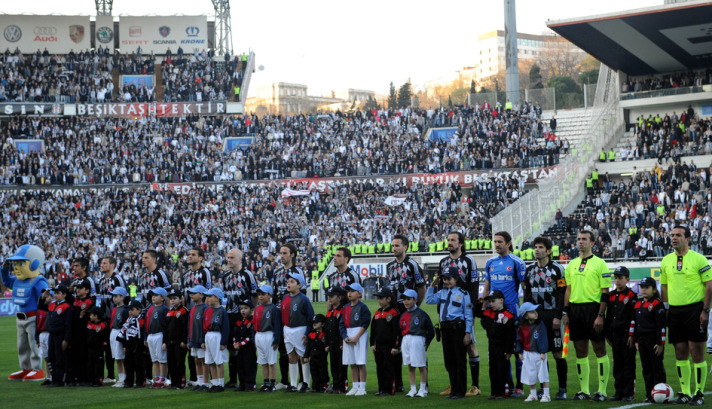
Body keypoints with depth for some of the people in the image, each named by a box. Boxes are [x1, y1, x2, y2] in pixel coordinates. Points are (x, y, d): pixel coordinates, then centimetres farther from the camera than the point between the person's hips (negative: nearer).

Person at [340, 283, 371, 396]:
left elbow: (365, 324, -12)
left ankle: (362, 388, -2)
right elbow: (342, 324, 12)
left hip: (360, 335, -6)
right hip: (348, 336, 6)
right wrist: (345, 337, -3)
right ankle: (355, 387, 15)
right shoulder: (346, 308, 12)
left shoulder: (362, 307, -7)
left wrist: (356, 337, -16)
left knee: (361, 363, -5)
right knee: (352, 363, 9)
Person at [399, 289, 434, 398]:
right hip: (406, 340, 6)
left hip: (418, 340, -6)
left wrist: (427, 343, -7)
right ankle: (413, 389, 14)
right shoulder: (403, 315, 13)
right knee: (410, 366, 8)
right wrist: (400, 343, 9)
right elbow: (400, 330, 18)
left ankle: (423, 389, 9)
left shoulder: (421, 314, -5)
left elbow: (431, 330, -3)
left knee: (421, 366, 0)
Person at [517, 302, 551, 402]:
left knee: (543, 374, -1)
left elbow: (543, 339, -10)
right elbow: (519, 339, 13)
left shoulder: (540, 325, -9)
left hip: (539, 354, -4)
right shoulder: (522, 327, 2)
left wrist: (543, 352, -13)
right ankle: (533, 395, 23)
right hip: (527, 354, 4)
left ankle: (546, 395, 6)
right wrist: (520, 352, 9)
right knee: (530, 375, 11)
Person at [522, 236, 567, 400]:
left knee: (558, 353, -2)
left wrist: (558, 317, -13)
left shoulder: (557, 268, -4)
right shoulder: (530, 269, 12)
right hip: (535, 315, 5)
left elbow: (562, 293, -7)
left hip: (552, 315, -5)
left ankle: (562, 389, 4)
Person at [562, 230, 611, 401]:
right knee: (580, 351, 8)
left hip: (592, 308, -6)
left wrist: (600, 315, -14)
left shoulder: (599, 264, -4)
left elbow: (605, 291, -7)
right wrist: (565, 312, 8)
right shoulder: (572, 264, 13)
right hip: (575, 308, 6)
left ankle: (602, 391, 2)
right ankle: (584, 390, 14)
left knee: (599, 350, -2)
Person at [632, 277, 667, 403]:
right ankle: (649, 394, 13)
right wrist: (636, 340, 15)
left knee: (657, 367, -2)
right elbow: (634, 323, 19)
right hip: (642, 340, 7)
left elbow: (662, 325, -13)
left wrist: (660, 343, -16)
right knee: (646, 368, 9)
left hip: (654, 340, -7)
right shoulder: (638, 304, 13)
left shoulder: (657, 304, -10)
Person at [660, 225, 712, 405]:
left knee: (697, 353, -4)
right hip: (674, 311, 5)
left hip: (694, 309, -5)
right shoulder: (666, 261, 10)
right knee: (680, 353, 7)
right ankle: (685, 392, 14)